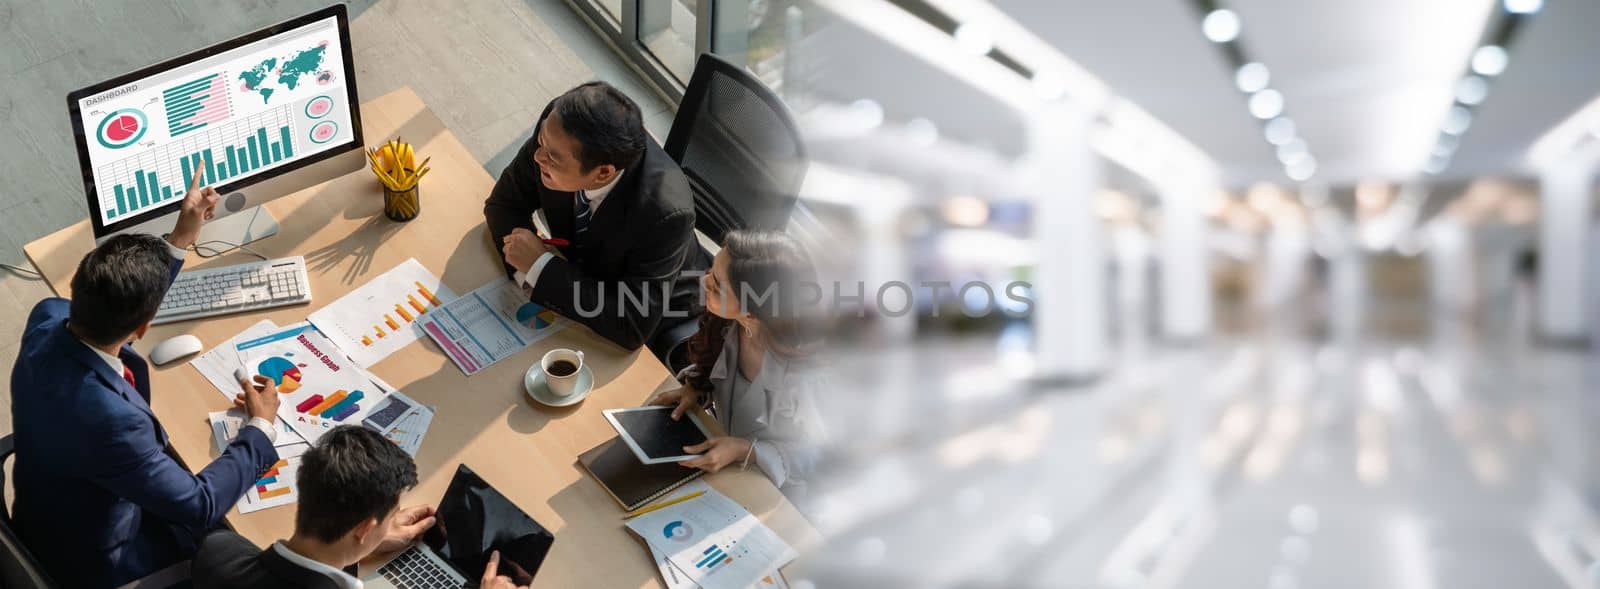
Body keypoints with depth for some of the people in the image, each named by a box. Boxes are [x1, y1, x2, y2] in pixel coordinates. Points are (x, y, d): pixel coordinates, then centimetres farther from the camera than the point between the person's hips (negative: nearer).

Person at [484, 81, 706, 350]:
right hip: (579, 275, 5)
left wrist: (541, 266, -31)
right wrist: (529, 270, -25)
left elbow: (634, 329, -32)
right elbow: (504, 203, -6)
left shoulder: (666, 212, -38)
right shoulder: (557, 127, -25)